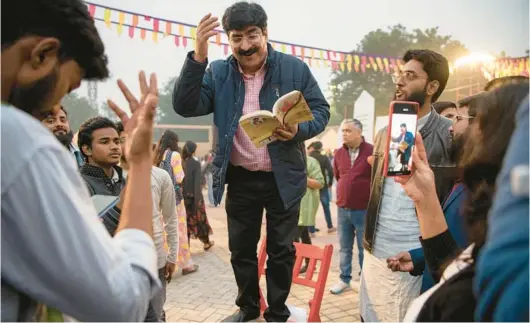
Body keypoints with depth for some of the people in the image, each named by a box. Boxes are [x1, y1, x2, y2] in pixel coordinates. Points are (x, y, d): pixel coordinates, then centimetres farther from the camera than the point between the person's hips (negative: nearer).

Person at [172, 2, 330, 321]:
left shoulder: (294, 68, -6)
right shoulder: (218, 72, -2)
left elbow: (321, 110, -3)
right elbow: (185, 107, -13)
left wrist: (299, 130, -24)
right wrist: (198, 57, -24)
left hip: (283, 178, -1)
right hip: (240, 179, 2)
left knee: (281, 250, 13)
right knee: (241, 249, 17)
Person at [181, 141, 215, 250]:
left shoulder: (181, 163, 0)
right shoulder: (195, 163, -13)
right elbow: (197, 182, -16)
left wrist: (182, 193, 8)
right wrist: (198, 198, -14)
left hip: (183, 195, 4)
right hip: (193, 196, -4)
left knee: (185, 219, 9)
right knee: (200, 218, 12)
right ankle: (206, 242, 28)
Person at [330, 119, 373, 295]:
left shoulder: (372, 151, -11)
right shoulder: (339, 153, 5)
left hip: (364, 210, -5)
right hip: (343, 209, 5)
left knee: (365, 248, 7)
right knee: (344, 247, 13)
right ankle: (345, 279, 24)